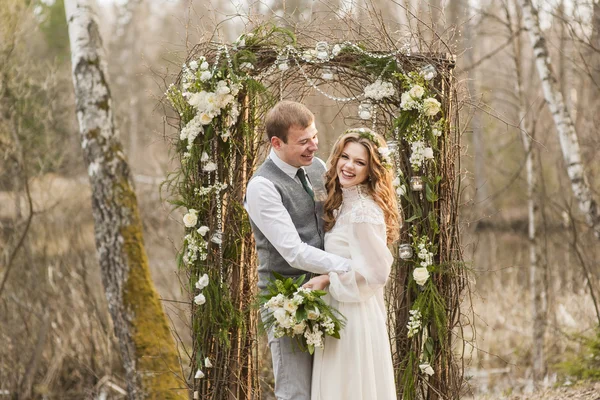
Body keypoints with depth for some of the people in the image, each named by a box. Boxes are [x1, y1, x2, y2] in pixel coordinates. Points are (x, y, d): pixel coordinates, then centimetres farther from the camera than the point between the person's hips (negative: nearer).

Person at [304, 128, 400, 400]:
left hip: (355, 316, -9)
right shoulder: (345, 205, 11)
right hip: (340, 313, 9)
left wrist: (328, 279, -15)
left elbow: (374, 271, -20)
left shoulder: (363, 211, -18)